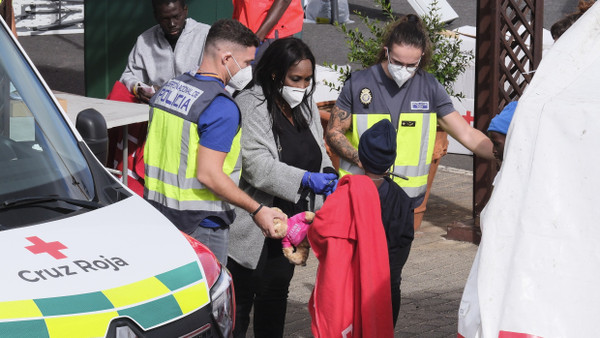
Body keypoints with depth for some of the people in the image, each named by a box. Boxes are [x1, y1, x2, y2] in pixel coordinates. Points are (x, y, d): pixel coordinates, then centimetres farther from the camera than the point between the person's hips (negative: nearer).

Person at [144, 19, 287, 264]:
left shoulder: (168, 88, 9)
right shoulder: (222, 107, -17)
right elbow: (208, 175, -23)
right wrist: (257, 210, -18)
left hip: (157, 210, 8)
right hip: (200, 225, -8)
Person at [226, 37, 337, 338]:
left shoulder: (306, 105, 8)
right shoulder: (250, 107, -16)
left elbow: (317, 151, 18)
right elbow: (257, 166, -25)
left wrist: (326, 173, -4)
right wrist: (306, 179, -34)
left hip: (291, 224, 8)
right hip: (254, 228, -8)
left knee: (276, 297, 19)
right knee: (240, 302, -1)